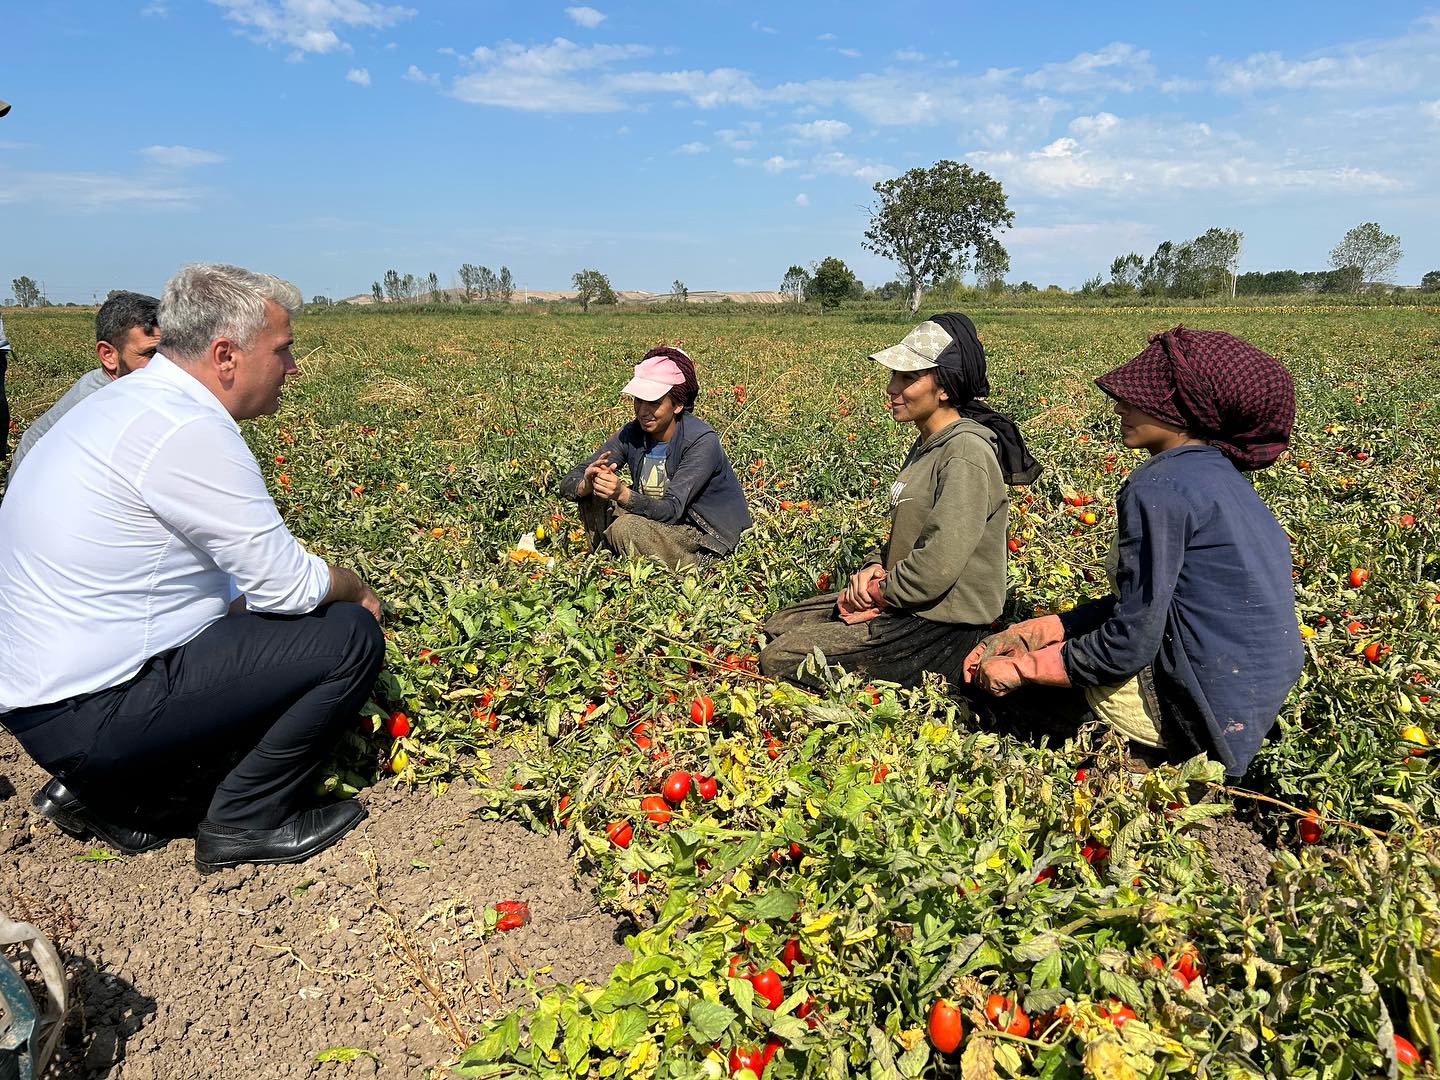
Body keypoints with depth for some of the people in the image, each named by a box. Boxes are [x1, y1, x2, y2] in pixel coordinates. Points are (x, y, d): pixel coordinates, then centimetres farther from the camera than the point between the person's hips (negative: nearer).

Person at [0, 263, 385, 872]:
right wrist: (356, 592, 3)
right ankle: (244, 822, 4)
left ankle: (106, 791, 18)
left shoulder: (127, 402, 10)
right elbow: (287, 586, -17)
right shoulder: (187, 432, -22)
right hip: (91, 713, -10)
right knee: (350, 638, -11)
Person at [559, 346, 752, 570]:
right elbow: (568, 483, -9)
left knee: (626, 527, -28)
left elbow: (672, 510, -30)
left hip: (709, 540, -6)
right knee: (592, 496, -10)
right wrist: (586, 484, -34)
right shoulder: (632, 434, -5)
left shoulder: (702, 441, -22)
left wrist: (623, 494, -46)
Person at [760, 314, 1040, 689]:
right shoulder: (927, 443, 10)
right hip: (908, 605, 10)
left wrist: (879, 594, -12)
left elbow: (938, 566, -28)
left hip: (944, 628, -10)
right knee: (777, 627, 11)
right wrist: (873, 567, -1)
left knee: (779, 659, -12)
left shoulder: (966, 451, -22)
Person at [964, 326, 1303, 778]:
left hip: (1210, 706, -9)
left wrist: (1024, 666, -8)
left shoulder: (1159, 488, -21)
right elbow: (1144, 601, 8)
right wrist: (1025, 635, 3)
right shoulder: (1219, 472, 7)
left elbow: (1130, 645, -21)